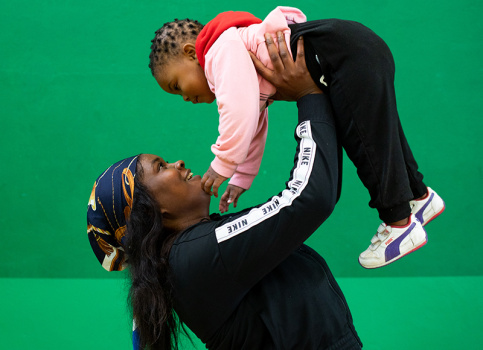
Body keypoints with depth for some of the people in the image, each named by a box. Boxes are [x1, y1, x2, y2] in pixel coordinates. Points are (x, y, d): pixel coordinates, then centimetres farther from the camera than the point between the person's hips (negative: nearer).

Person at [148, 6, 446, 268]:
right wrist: (241, 180, 34)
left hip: (350, 56, -11)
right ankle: (419, 196, 37)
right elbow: (255, 127, 33)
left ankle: (399, 222, 4)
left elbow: (239, 109, -26)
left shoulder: (222, 51, -10)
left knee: (364, 141, -5)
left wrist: (223, 165, -15)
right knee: (381, 136, 22)